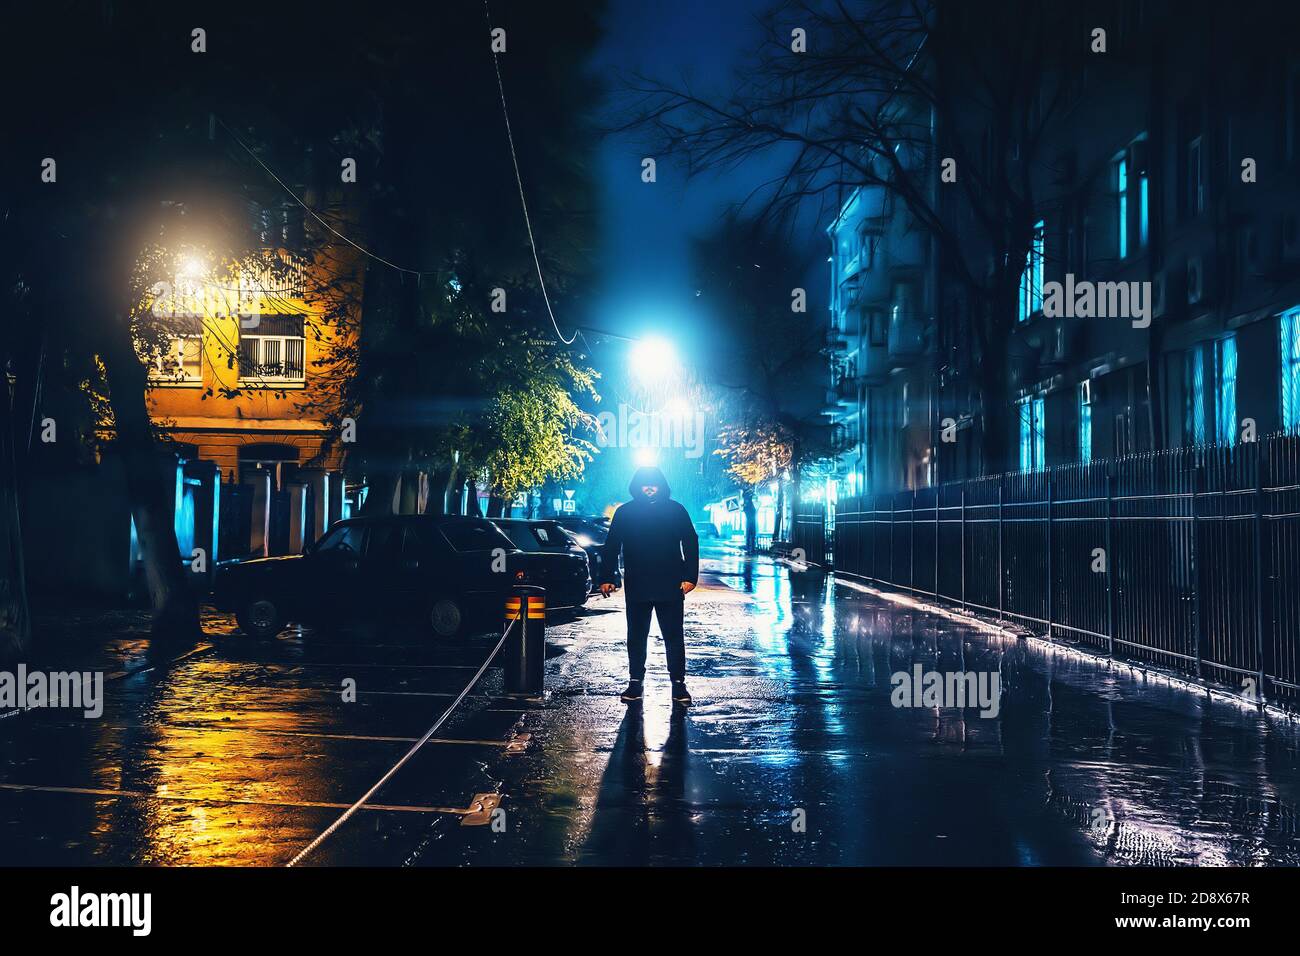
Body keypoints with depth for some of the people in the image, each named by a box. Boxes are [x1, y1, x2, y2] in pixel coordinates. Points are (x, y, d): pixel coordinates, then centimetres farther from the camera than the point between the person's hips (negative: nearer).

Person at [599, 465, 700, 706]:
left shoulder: (676, 510, 2)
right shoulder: (624, 512, 5)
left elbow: (691, 544, 1)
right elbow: (611, 547, 6)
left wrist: (690, 577, -8)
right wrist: (607, 578, -2)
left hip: (670, 587, -1)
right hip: (636, 587, 2)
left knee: (674, 637, 1)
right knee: (636, 637, 8)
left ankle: (678, 684, 7)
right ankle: (635, 683, 17)